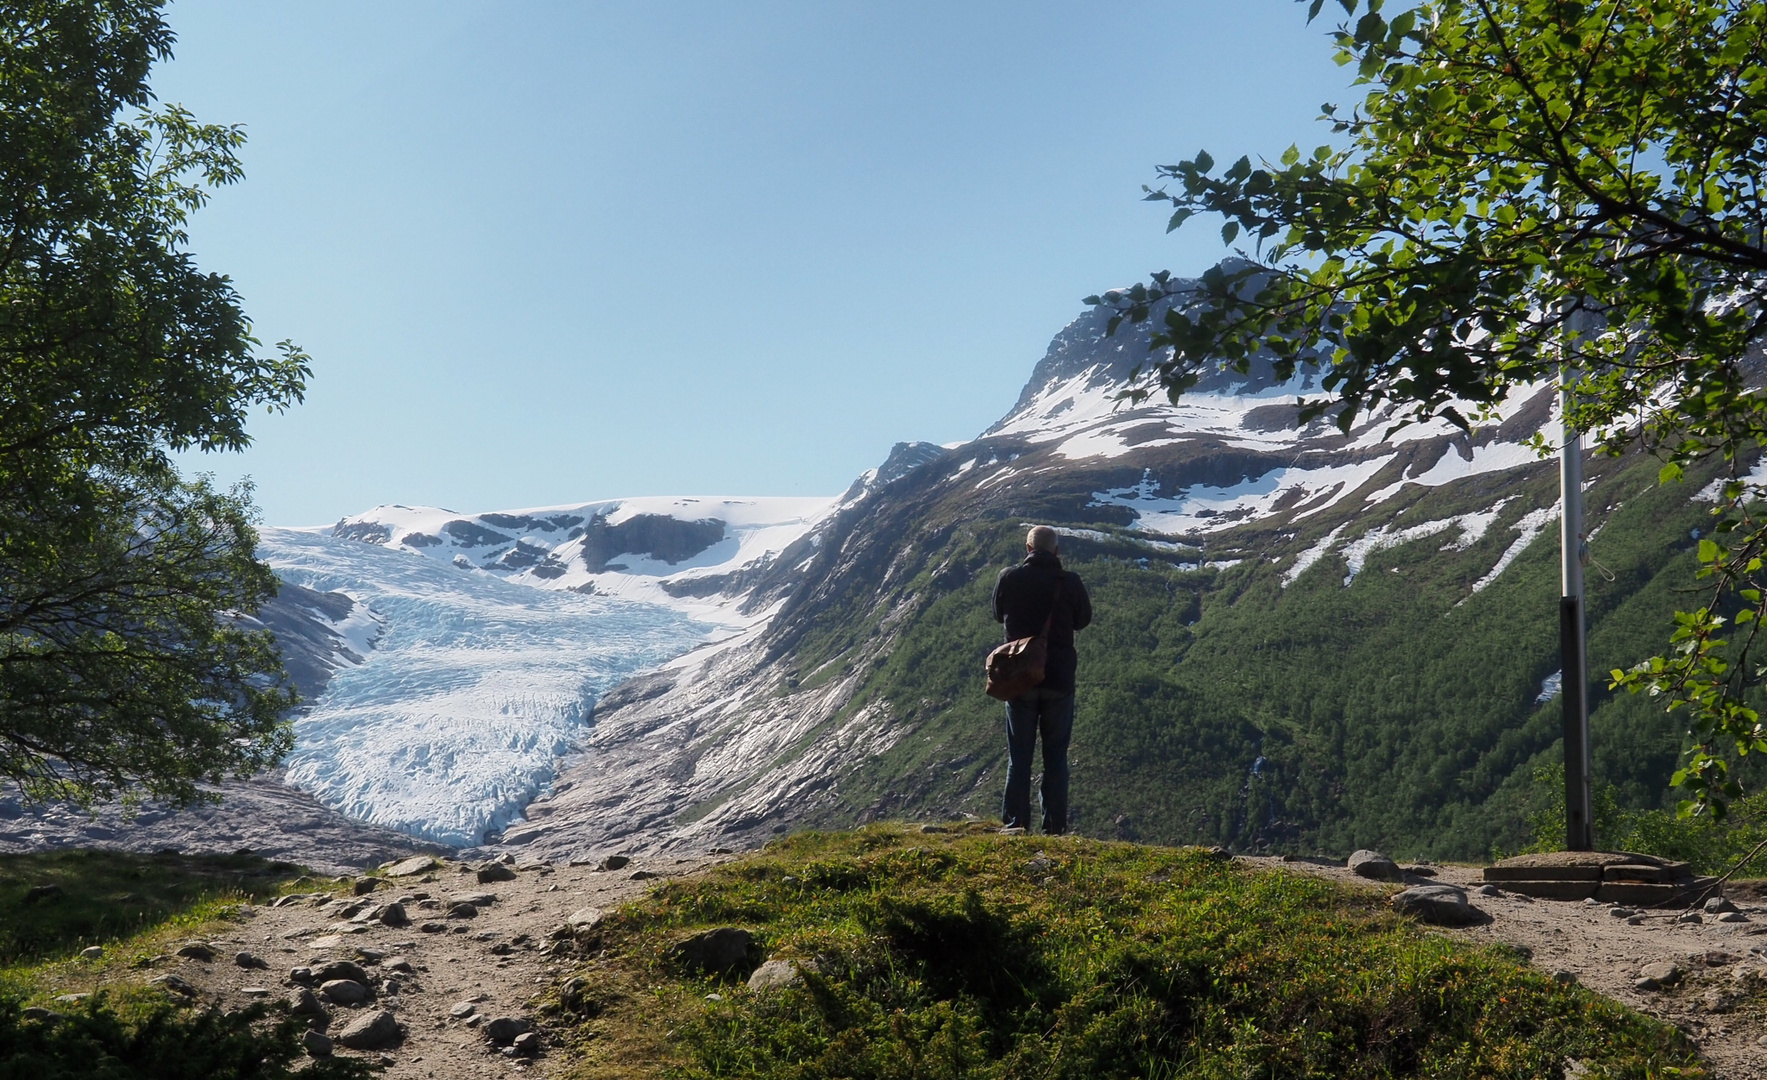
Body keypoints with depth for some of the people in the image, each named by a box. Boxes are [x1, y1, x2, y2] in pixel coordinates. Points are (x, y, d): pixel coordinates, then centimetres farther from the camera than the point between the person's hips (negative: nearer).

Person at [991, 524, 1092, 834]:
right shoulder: (1069, 581, -10)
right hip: (1059, 681, -1)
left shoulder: (1009, 578, -7)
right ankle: (1055, 829, 8)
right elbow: (1083, 620, 6)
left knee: (1019, 757, 9)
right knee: (1056, 757, 9)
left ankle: (1015, 826, 8)